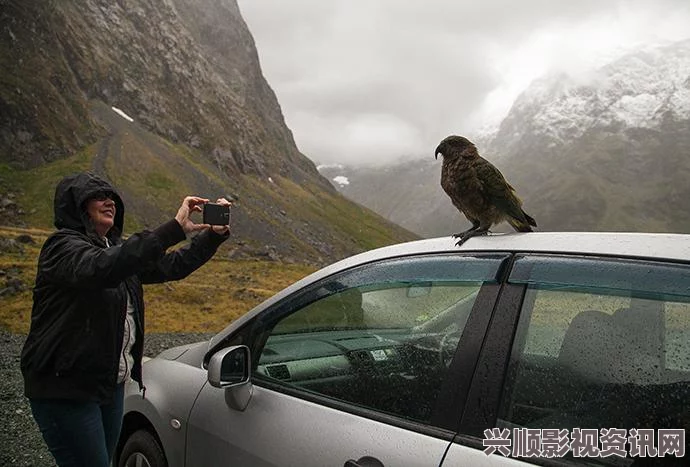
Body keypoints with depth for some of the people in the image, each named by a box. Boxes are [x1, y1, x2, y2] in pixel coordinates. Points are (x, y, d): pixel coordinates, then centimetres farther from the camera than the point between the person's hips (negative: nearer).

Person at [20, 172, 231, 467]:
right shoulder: (63, 246, -14)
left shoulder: (116, 250, 12)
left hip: (111, 385, 8)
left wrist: (215, 234, -5)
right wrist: (175, 229, -42)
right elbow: (101, 269, -36)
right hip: (65, 389, -8)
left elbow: (173, 266, 10)